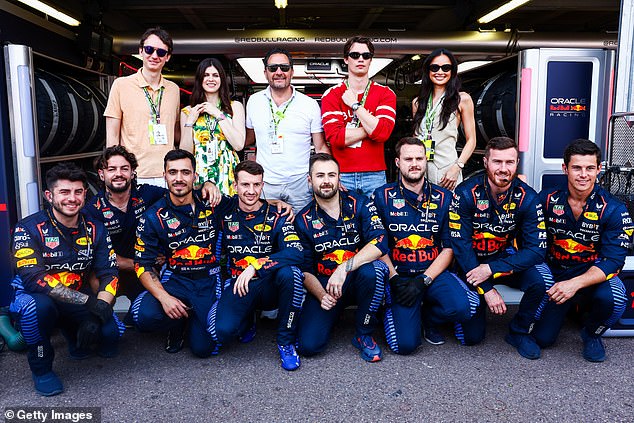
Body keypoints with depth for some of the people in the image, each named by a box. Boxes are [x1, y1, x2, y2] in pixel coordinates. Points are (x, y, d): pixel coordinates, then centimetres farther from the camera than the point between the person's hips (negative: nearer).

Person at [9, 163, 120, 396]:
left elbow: (109, 274, -8)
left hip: (80, 303, 4)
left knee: (110, 336, -19)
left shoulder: (94, 229, -2)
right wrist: (88, 301, -33)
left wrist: (97, 313, -27)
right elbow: (32, 278, -27)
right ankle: (41, 367, -9)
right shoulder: (29, 228, -14)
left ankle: (73, 333, 18)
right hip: (36, 299, -3)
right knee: (37, 306, -37)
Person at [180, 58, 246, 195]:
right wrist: (190, 121, -4)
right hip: (199, 177, 1)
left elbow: (239, 145, -7)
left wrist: (219, 115, -7)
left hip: (228, 175, -1)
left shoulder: (235, 107, 6)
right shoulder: (188, 112, 9)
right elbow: (185, 152, 4)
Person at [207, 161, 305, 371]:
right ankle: (248, 317, 13)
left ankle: (286, 342, -13)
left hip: (270, 287, -1)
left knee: (290, 272, -34)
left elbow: (295, 253, -22)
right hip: (239, 286, 1)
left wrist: (255, 266, -31)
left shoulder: (275, 217, -6)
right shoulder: (225, 213, 1)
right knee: (222, 332, -26)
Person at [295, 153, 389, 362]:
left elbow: (380, 243, -20)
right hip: (323, 284, 1)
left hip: (358, 280, 0)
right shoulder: (303, 220, 1)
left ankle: (364, 335, -11)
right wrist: (321, 295, -16)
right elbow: (305, 269, 3)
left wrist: (344, 268, -30)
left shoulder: (359, 204, -4)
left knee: (374, 270, -36)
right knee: (308, 345, -19)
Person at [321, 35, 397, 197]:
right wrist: (372, 127, -8)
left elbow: (383, 133, -13)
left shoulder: (386, 94, 5)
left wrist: (354, 104, -8)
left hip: (375, 174, 1)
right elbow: (334, 137, -11)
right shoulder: (332, 95, 3)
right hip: (341, 174, -1)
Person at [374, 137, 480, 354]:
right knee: (405, 344, -18)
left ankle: (428, 317, 7)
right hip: (398, 275, -2)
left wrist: (423, 280, -10)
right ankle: (390, 309, 18)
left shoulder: (443, 198, 5)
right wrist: (395, 280, -12)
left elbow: (449, 248, 3)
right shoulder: (382, 197, 1)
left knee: (463, 307, -29)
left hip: (434, 273, 2)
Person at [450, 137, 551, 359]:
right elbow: (460, 245, -18)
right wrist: (486, 289, -21)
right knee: (471, 336, -9)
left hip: (508, 258, 2)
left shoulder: (527, 197, -12)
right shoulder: (466, 193, -18)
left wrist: (492, 269, -26)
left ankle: (519, 331, -2)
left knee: (542, 279, -29)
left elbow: (537, 249, -16)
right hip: (472, 262, -2)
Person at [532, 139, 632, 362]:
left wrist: (575, 284, -33)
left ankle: (591, 334, 1)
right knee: (542, 339, -4)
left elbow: (612, 260, -18)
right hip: (554, 274, 2)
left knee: (614, 299, -36)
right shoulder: (547, 199, -8)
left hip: (593, 277, -1)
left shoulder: (614, 210, -13)